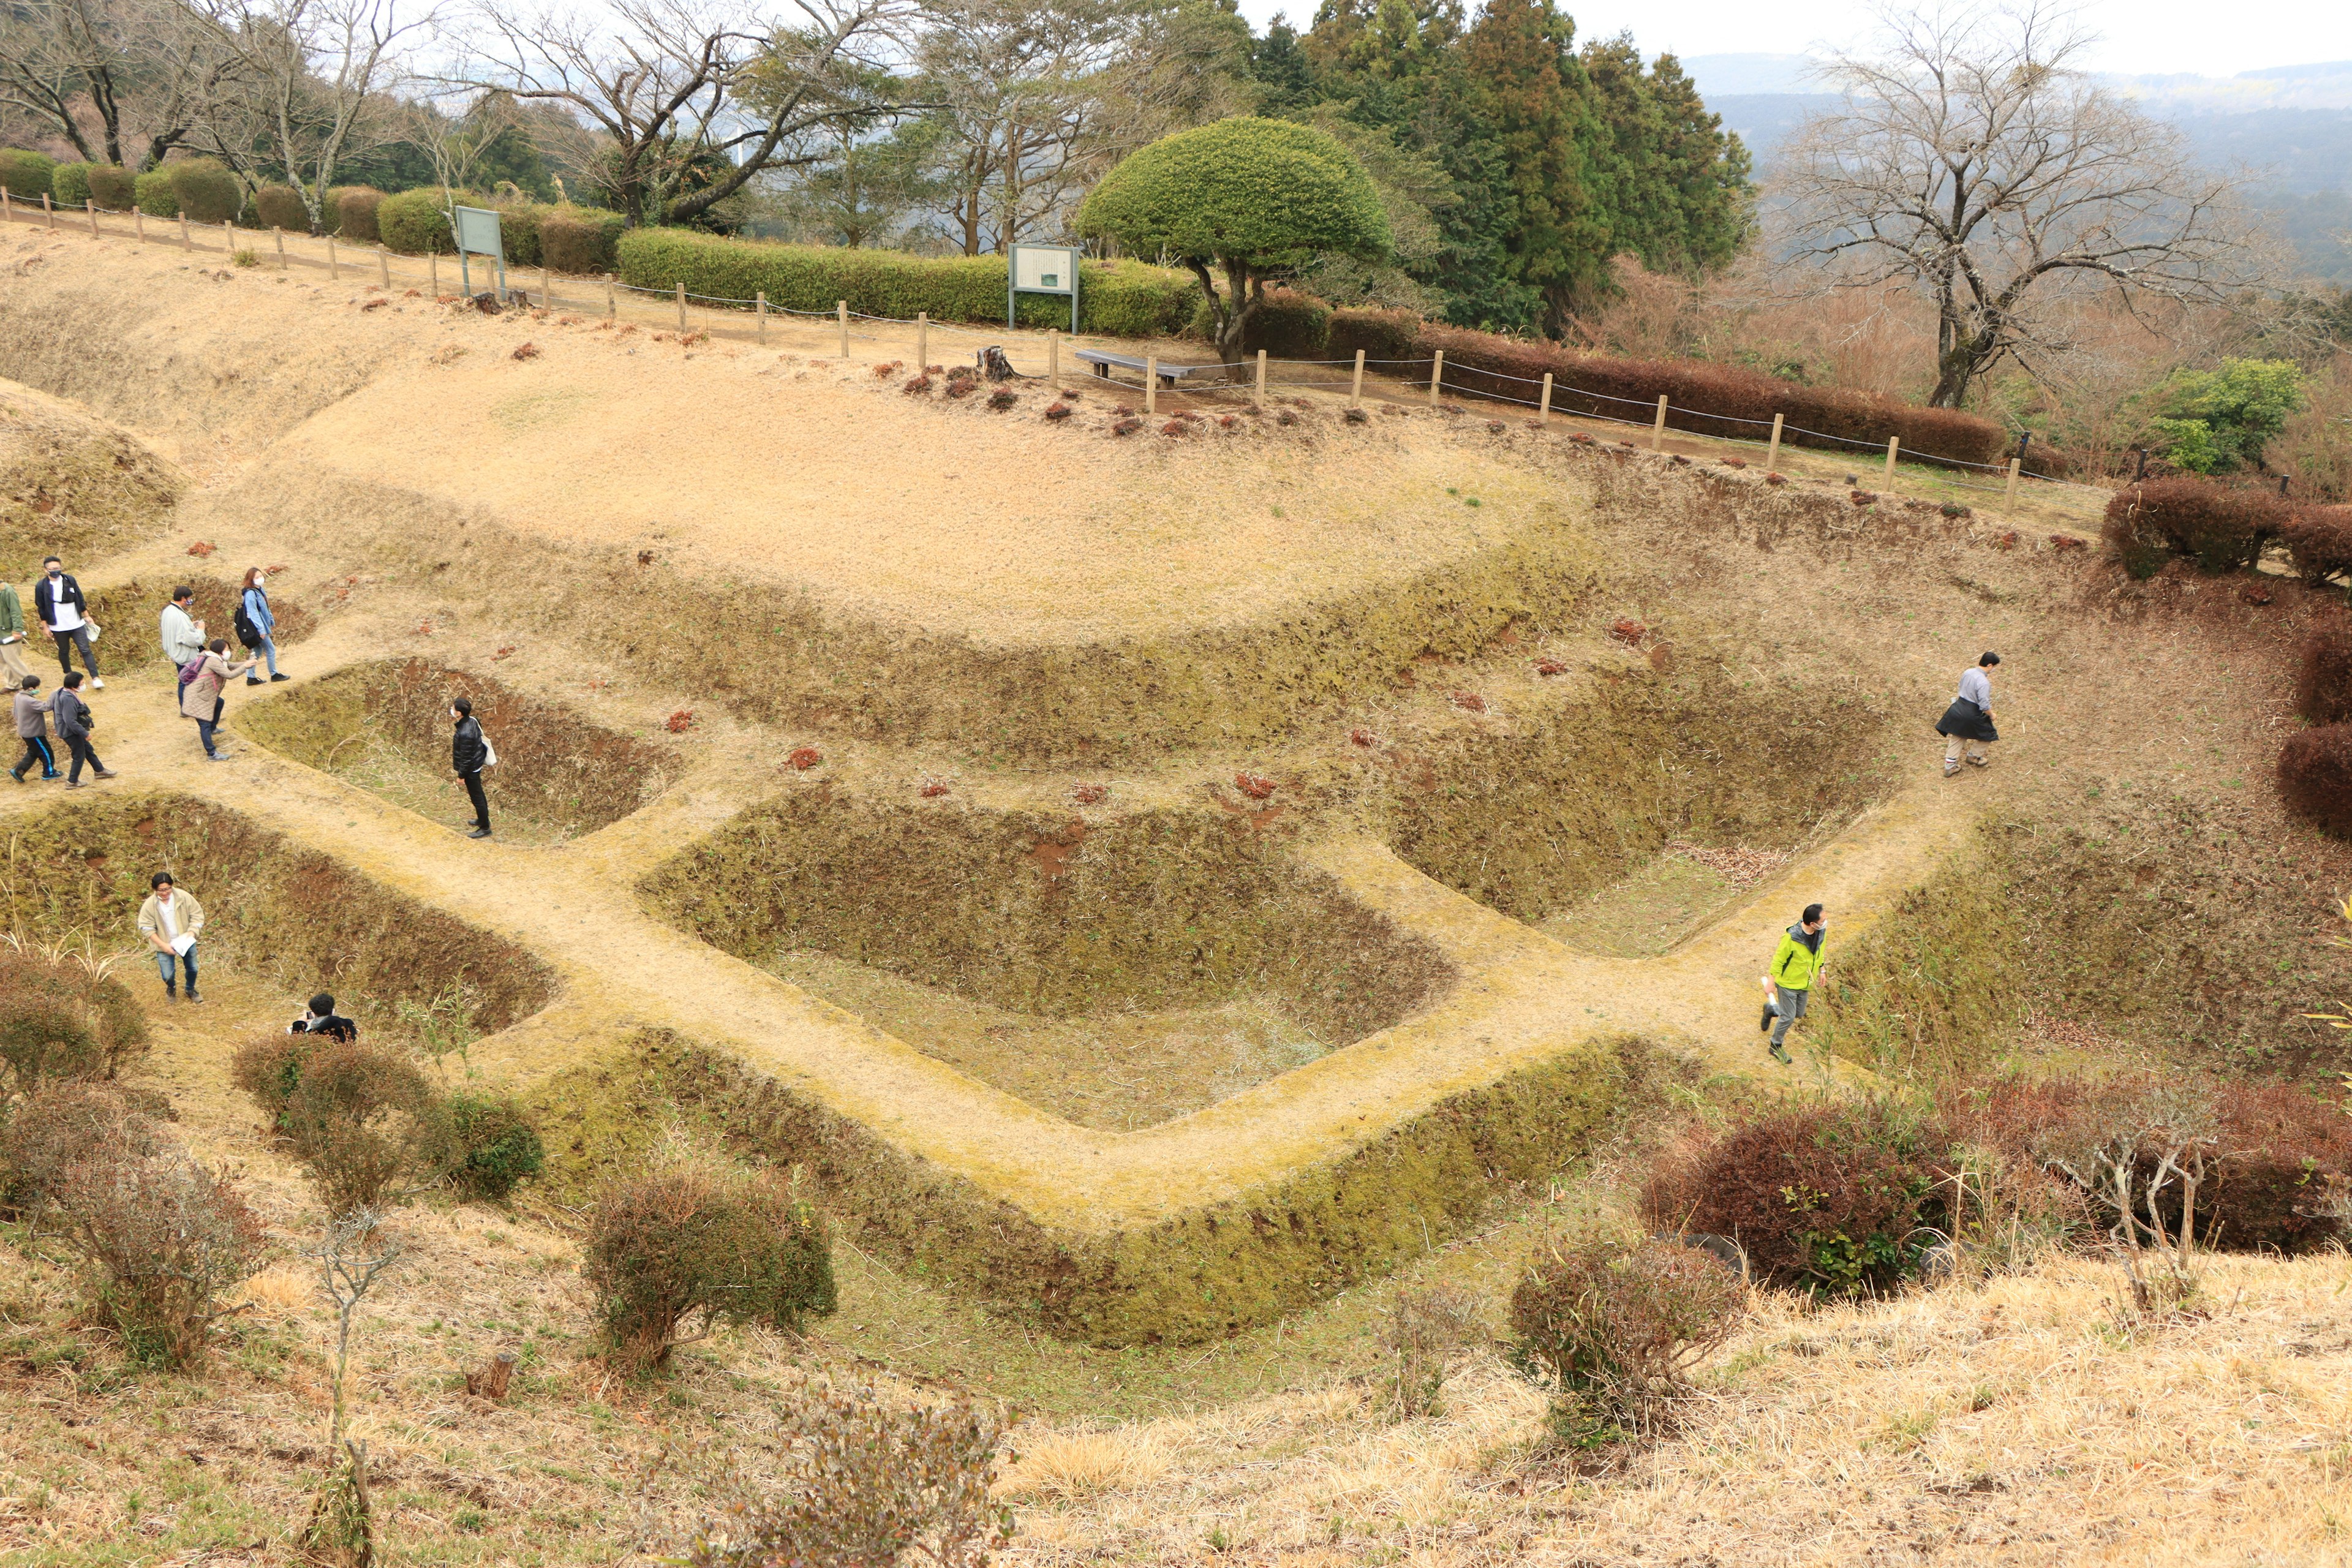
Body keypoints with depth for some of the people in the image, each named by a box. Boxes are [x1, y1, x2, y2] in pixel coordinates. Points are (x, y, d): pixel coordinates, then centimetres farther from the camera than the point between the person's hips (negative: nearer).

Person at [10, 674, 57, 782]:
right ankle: (49, 773, 26)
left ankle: (18, 771, 19)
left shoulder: (19, 696, 1)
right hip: (34, 733, -9)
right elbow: (46, 707, -38)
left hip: (25, 731, 9)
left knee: (33, 752, 23)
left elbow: (16, 713, 14)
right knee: (46, 752, 10)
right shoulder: (30, 702, -30)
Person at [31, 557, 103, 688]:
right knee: (64, 652, 13)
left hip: (77, 624, 1)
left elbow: (80, 599, 6)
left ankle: (96, 678, -5)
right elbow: (41, 609, -2)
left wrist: (86, 616, 8)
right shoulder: (41, 586, -8)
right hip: (58, 627, -1)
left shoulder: (70, 580, -3)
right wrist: (45, 626, -1)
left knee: (85, 650, -3)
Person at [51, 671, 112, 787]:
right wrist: (85, 733, -23)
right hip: (71, 733, -10)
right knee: (79, 756, 4)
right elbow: (70, 721, -31)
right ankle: (72, 782, 15)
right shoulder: (68, 699, -30)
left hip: (74, 731, 10)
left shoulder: (64, 694, 3)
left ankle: (99, 770, 40)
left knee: (88, 750, 23)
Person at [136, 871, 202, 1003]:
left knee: (192, 968, 13)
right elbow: (147, 929, -13)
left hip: (186, 941, 1)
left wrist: (191, 933, -21)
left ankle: (191, 990, 46)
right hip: (164, 945, -1)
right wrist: (163, 945, -21)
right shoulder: (149, 906, -20)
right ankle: (171, 989, 39)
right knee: (168, 976, 1)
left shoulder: (184, 897, -18)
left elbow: (197, 915, -7)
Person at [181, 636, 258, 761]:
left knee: (220, 703, 31)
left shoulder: (217, 659, 10)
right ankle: (212, 754, -13)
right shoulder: (213, 661, -22)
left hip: (203, 694, 11)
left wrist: (248, 663, 1)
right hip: (196, 696, -11)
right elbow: (229, 674, -25)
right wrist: (245, 666, -16)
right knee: (205, 724, -11)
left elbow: (231, 667, 14)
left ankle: (211, 729, 42)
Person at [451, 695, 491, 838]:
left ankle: (485, 828, 21)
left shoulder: (465, 734, -35)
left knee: (476, 797, 7)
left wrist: (461, 776, -15)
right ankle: (483, 819, 44)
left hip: (471, 769, -9)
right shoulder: (472, 721, -8)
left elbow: (466, 758, -26)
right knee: (479, 794, 25)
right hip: (477, 764, 9)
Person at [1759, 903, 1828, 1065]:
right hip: (1788, 983, -7)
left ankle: (1771, 1010, 45)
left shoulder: (1821, 932, -11)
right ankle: (1776, 1047, 23)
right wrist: (1772, 978, -14)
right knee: (1788, 1017, 1)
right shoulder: (1791, 937, -30)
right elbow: (1779, 959, -19)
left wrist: (1821, 969, 15)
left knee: (1799, 1014, 19)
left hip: (1805, 984, 7)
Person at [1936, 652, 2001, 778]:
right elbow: (1984, 706, -25)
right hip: (1973, 714, -7)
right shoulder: (1984, 682, -27)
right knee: (1988, 734, 21)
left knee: (1957, 738, 22)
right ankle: (1974, 756, 39)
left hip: (1959, 709, 7)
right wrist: (1991, 715, -7)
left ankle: (1949, 765, 27)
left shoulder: (1967, 672, -4)